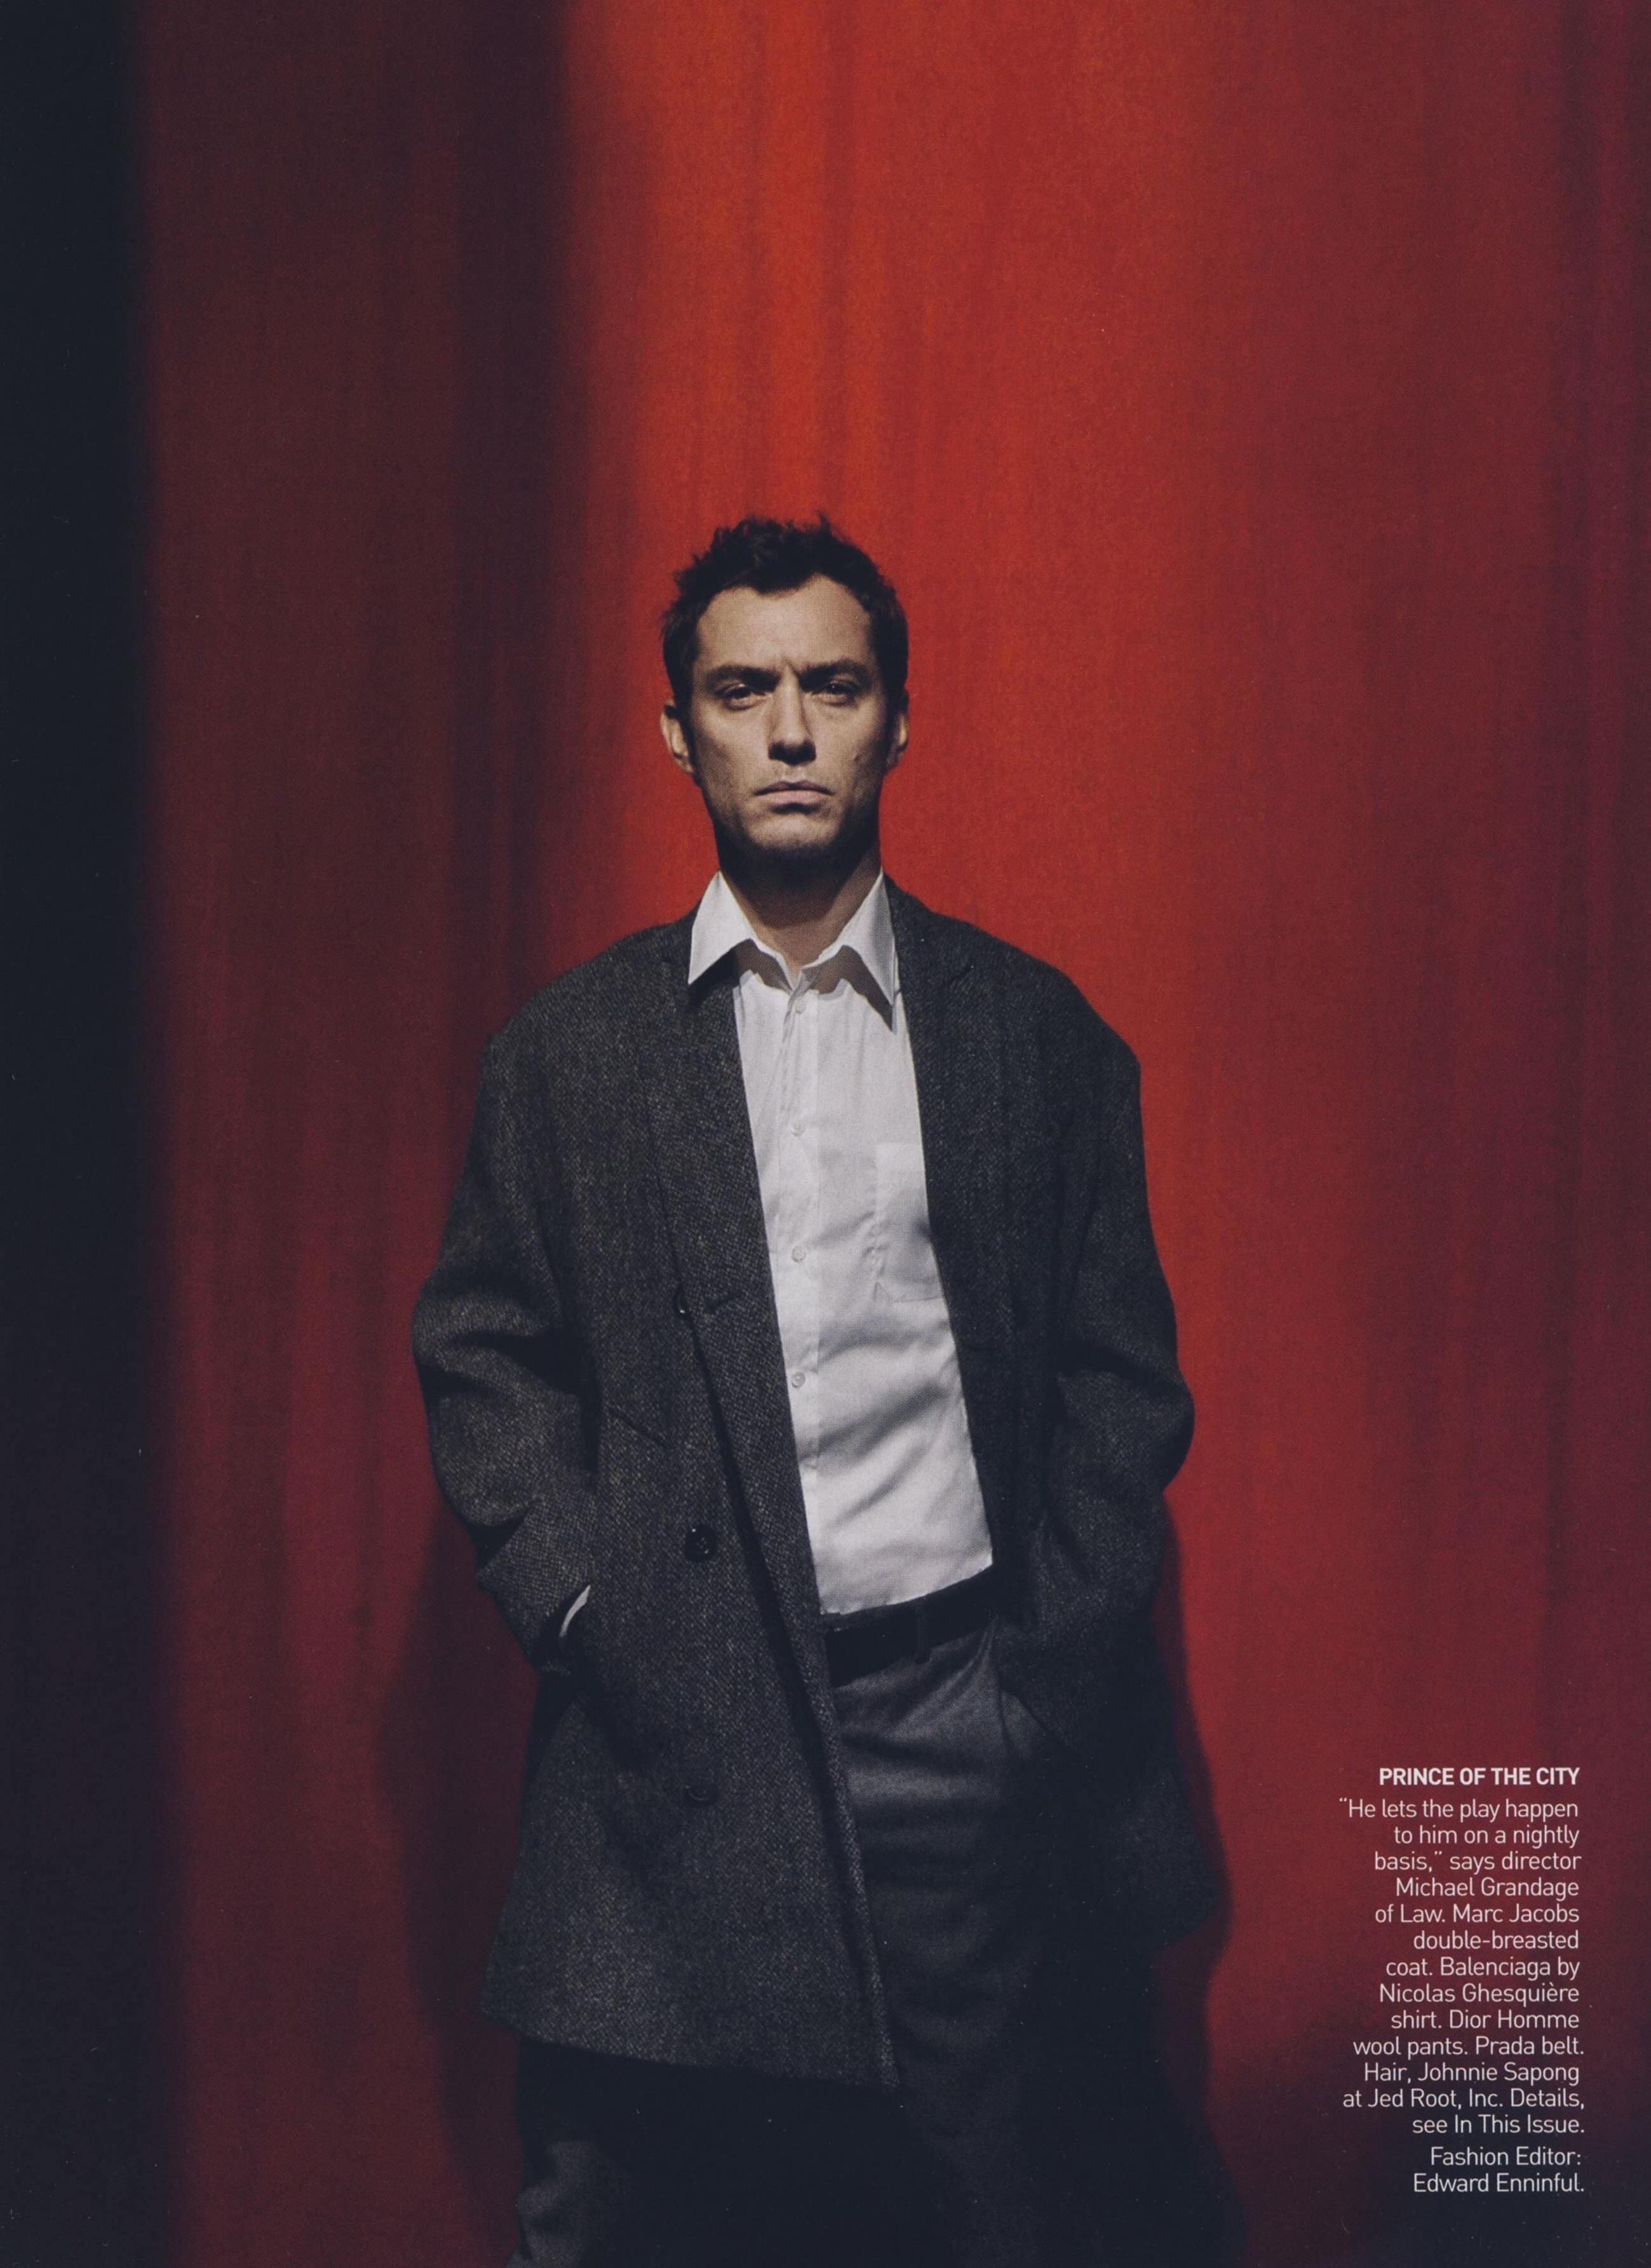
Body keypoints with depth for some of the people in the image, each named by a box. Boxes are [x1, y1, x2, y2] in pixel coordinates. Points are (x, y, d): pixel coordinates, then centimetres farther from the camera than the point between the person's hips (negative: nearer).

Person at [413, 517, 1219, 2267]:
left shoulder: (1037, 1033, 7)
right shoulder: (566, 1049, 6)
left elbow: (1121, 1365, 8)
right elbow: (483, 1354, 7)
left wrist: (1065, 1647, -1)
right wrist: (577, 1605, -5)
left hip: (967, 1714, 0)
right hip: (674, 1718, 0)